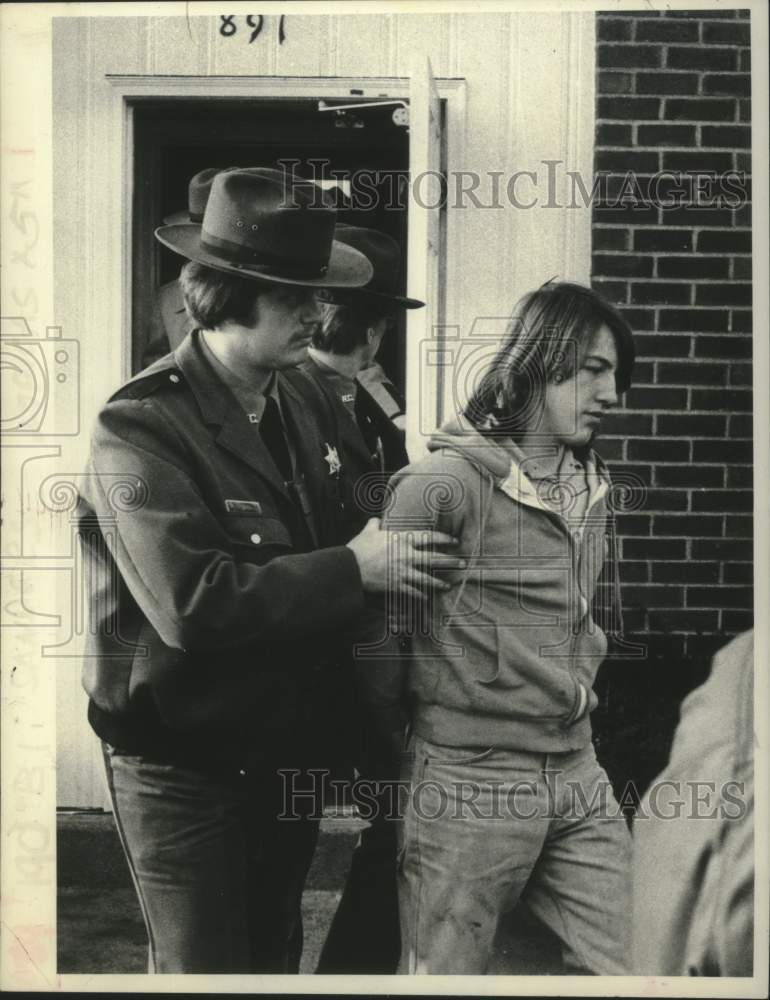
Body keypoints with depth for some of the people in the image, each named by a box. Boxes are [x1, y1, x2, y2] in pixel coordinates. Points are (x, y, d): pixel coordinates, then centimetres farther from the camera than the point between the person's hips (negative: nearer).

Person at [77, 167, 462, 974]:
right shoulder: (140, 429, -21)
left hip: (289, 748, 7)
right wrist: (354, 569, -25)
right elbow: (192, 603, -31)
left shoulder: (302, 400, 2)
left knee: (277, 958, 24)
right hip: (183, 766, -7)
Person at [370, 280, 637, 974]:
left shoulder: (593, 485, 10)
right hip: (469, 783, -7)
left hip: (578, 779, 7)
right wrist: (399, 731, 0)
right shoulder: (443, 485, -15)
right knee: (447, 974, 7)